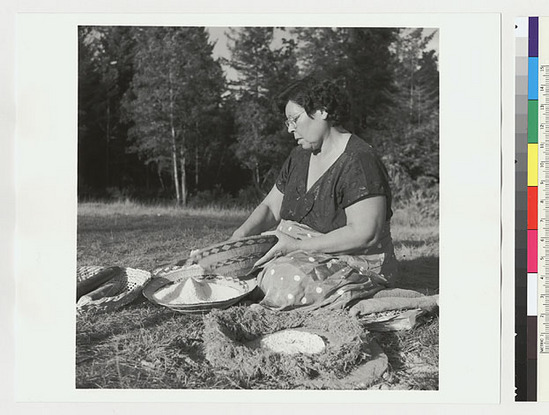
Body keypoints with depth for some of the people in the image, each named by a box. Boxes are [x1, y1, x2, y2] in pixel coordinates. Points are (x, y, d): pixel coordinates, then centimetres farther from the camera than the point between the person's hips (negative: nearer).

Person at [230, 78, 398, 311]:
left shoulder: (358, 162, -17)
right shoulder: (299, 157, 10)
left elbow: (365, 233, -25)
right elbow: (270, 208, 16)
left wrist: (298, 245, -23)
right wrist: (241, 236, -5)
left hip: (356, 264, -8)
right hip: (303, 258, 8)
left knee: (284, 280, -32)